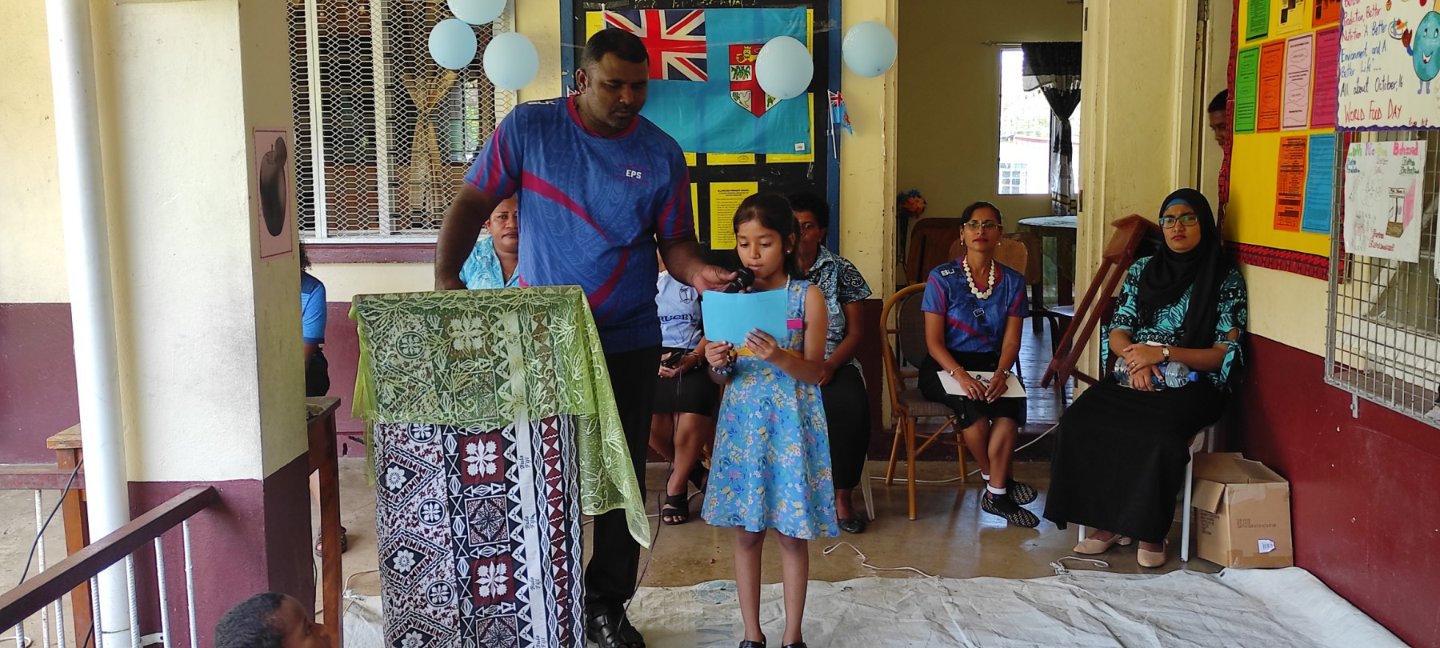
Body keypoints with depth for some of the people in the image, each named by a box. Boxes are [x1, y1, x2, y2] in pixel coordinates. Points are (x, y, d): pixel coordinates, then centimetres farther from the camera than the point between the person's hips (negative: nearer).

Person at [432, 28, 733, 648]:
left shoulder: (661, 154, -1)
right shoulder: (527, 128, -4)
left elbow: (676, 242, 2)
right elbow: (472, 204, -2)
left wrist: (698, 271, -21)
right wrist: (445, 276, -16)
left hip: (627, 343, 1)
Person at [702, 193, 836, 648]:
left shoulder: (808, 297, -5)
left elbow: (815, 372, -8)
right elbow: (722, 379, 7)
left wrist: (779, 356, -26)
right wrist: (717, 364, -16)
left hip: (790, 423, -3)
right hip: (743, 421, 3)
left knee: (793, 534, 5)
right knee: (746, 532, 8)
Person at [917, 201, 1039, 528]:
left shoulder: (1013, 281, 6)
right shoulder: (942, 278, -3)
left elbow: (1011, 341, 0)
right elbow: (934, 341, -9)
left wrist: (1000, 373, -22)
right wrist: (961, 375, -26)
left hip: (991, 366, 3)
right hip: (944, 366, -3)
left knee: (1010, 401, -30)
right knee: (971, 401, -34)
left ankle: (995, 493, -21)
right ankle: (1001, 480, -13)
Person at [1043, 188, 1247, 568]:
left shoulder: (1225, 279, 1)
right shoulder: (1143, 271, 14)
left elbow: (1226, 355, -4)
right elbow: (1118, 331, 12)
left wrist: (1164, 353, -16)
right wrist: (1135, 356, -11)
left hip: (1192, 386, -4)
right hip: (1135, 380, 4)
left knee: (1159, 436, -36)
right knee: (1081, 421, -25)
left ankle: (1152, 533, -14)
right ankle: (1109, 523, -13)